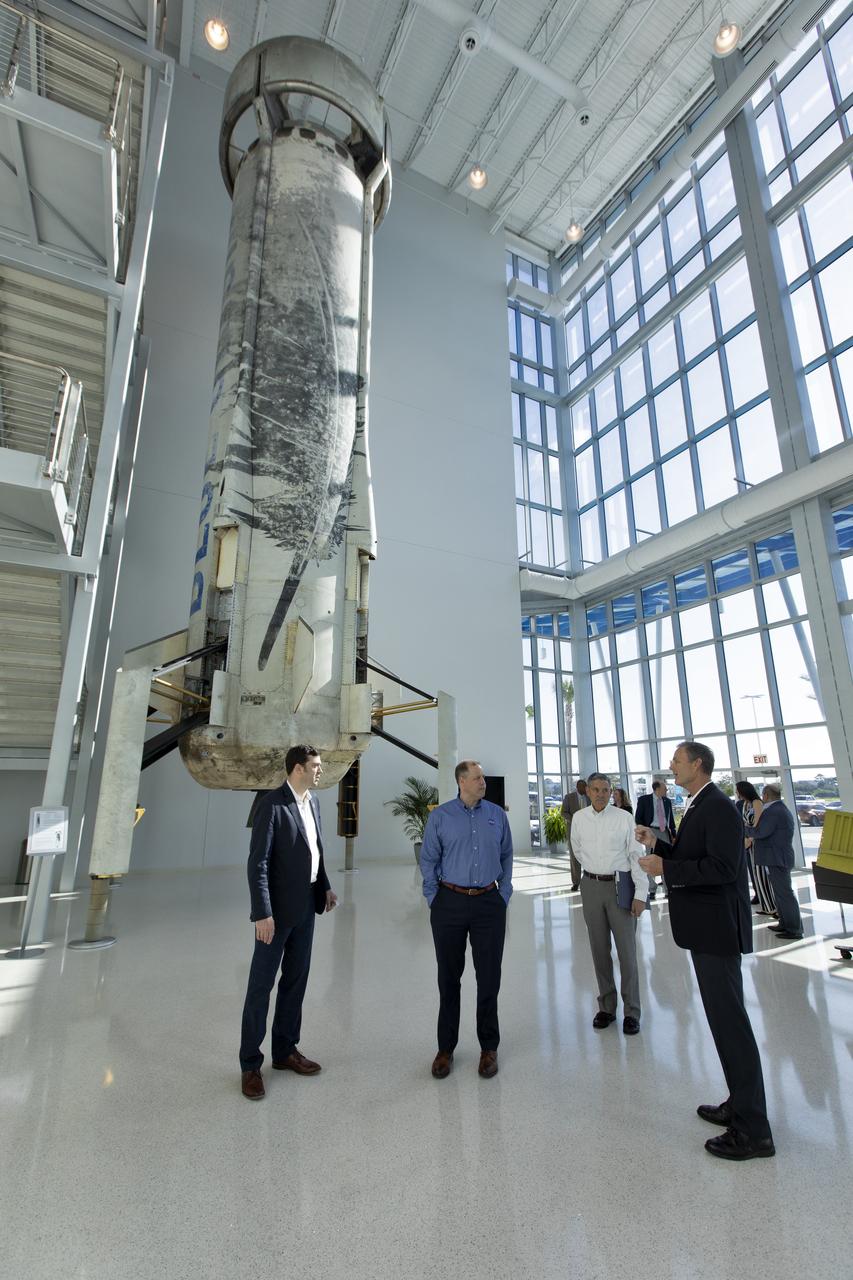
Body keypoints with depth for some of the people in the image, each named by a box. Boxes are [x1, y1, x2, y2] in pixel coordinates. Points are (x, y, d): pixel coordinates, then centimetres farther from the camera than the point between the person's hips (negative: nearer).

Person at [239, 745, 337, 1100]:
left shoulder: (312, 802, 5)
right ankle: (250, 1064, 23)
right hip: (277, 910, -7)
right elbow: (257, 863, -20)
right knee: (261, 985, 7)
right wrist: (263, 913, -22)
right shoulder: (271, 804, -19)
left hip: (306, 907, 8)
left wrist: (325, 886, 11)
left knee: (295, 981, 17)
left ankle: (285, 1050, 33)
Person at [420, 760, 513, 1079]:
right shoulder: (440, 816, -3)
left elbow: (506, 857, 10)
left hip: (489, 903, 1)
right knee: (449, 978, 12)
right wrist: (435, 901, 0)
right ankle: (445, 1048, 30)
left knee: (489, 977, 9)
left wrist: (503, 897, 7)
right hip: (450, 903, -1)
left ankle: (489, 1047, 29)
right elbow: (428, 861, 2)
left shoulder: (497, 814, 3)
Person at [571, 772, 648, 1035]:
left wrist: (641, 894, -13)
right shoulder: (579, 818, -1)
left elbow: (636, 855, -10)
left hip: (621, 886, -3)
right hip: (591, 886, 3)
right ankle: (606, 1007, 27)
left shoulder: (624, 817, -10)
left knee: (627, 951, 4)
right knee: (599, 950, 13)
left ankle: (631, 1011, 19)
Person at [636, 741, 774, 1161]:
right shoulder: (697, 807, 12)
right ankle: (740, 1106, 34)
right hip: (705, 927, 10)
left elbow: (723, 867, -27)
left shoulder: (718, 808, -19)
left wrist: (663, 867, -23)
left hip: (717, 928, -10)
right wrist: (658, 844, 5)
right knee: (724, 1017, 19)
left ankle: (753, 1129, 13)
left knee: (730, 1020, 0)